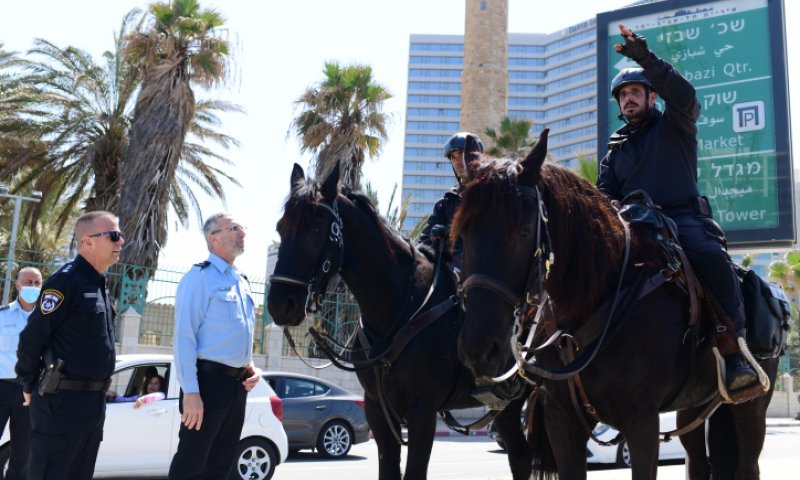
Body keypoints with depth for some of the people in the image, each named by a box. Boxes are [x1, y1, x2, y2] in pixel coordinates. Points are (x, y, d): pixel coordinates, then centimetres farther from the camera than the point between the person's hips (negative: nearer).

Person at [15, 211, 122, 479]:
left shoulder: (100, 285, 14)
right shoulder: (67, 280, -14)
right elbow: (32, 338, -14)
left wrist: (96, 394, 19)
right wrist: (31, 386, -3)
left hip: (94, 403, 9)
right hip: (62, 402, -9)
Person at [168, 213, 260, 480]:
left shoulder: (242, 283, 17)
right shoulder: (200, 277, -8)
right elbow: (184, 336, -16)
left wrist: (251, 367, 7)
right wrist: (190, 391, -22)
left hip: (238, 384, 8)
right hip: (209, 380, -8)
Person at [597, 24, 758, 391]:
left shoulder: (673, 126, 13)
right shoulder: (616, 146, 25)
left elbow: (684, 95, -10)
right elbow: (604, 190, 20)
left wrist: (646, 59, -19)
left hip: (683, 217, -4)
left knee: (713, 259, -33)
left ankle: (735, 351, -26)